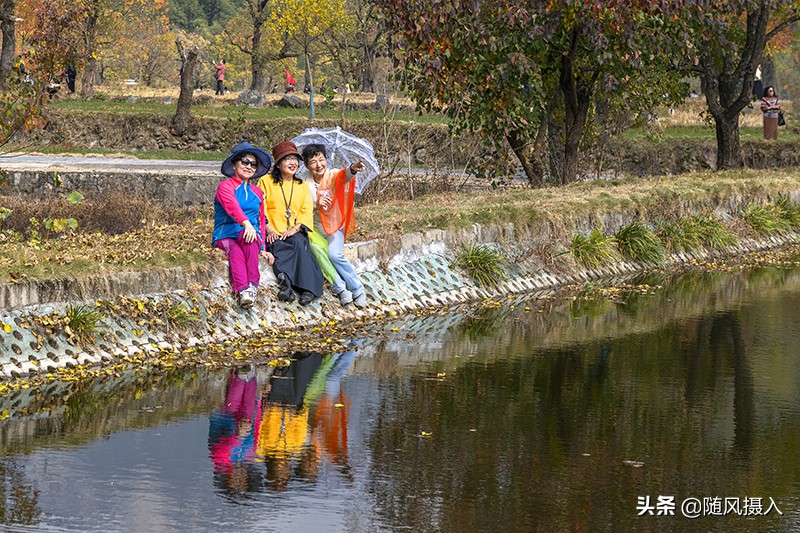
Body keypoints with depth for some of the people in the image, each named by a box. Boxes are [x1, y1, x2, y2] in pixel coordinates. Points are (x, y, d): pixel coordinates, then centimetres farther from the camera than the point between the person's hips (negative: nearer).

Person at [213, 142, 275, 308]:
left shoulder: (257, 193, 24)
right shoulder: (225, 186, 4)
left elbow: (261, 222, 24)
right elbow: (232, 206, -17)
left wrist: (262, 249, 10)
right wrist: (246, 223, -38)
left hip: (248, 238, 3)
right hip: (226, 238, -3)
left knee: (247, 236, -35)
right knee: (235, 252, -38)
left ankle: (252, 285, -50)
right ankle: (242, 290, -62)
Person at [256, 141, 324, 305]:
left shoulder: (302, 186, 20)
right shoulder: (266, 182, 12)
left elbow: (307, 212, 9)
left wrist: (295, 229, -10)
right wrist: (269, 229, -14)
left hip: (295, 233, 1)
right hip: (274, 234, -1)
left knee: (299, 243, -32)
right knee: (279, 247, -34)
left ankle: (308, 289, -46)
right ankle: (287, 284, -51)